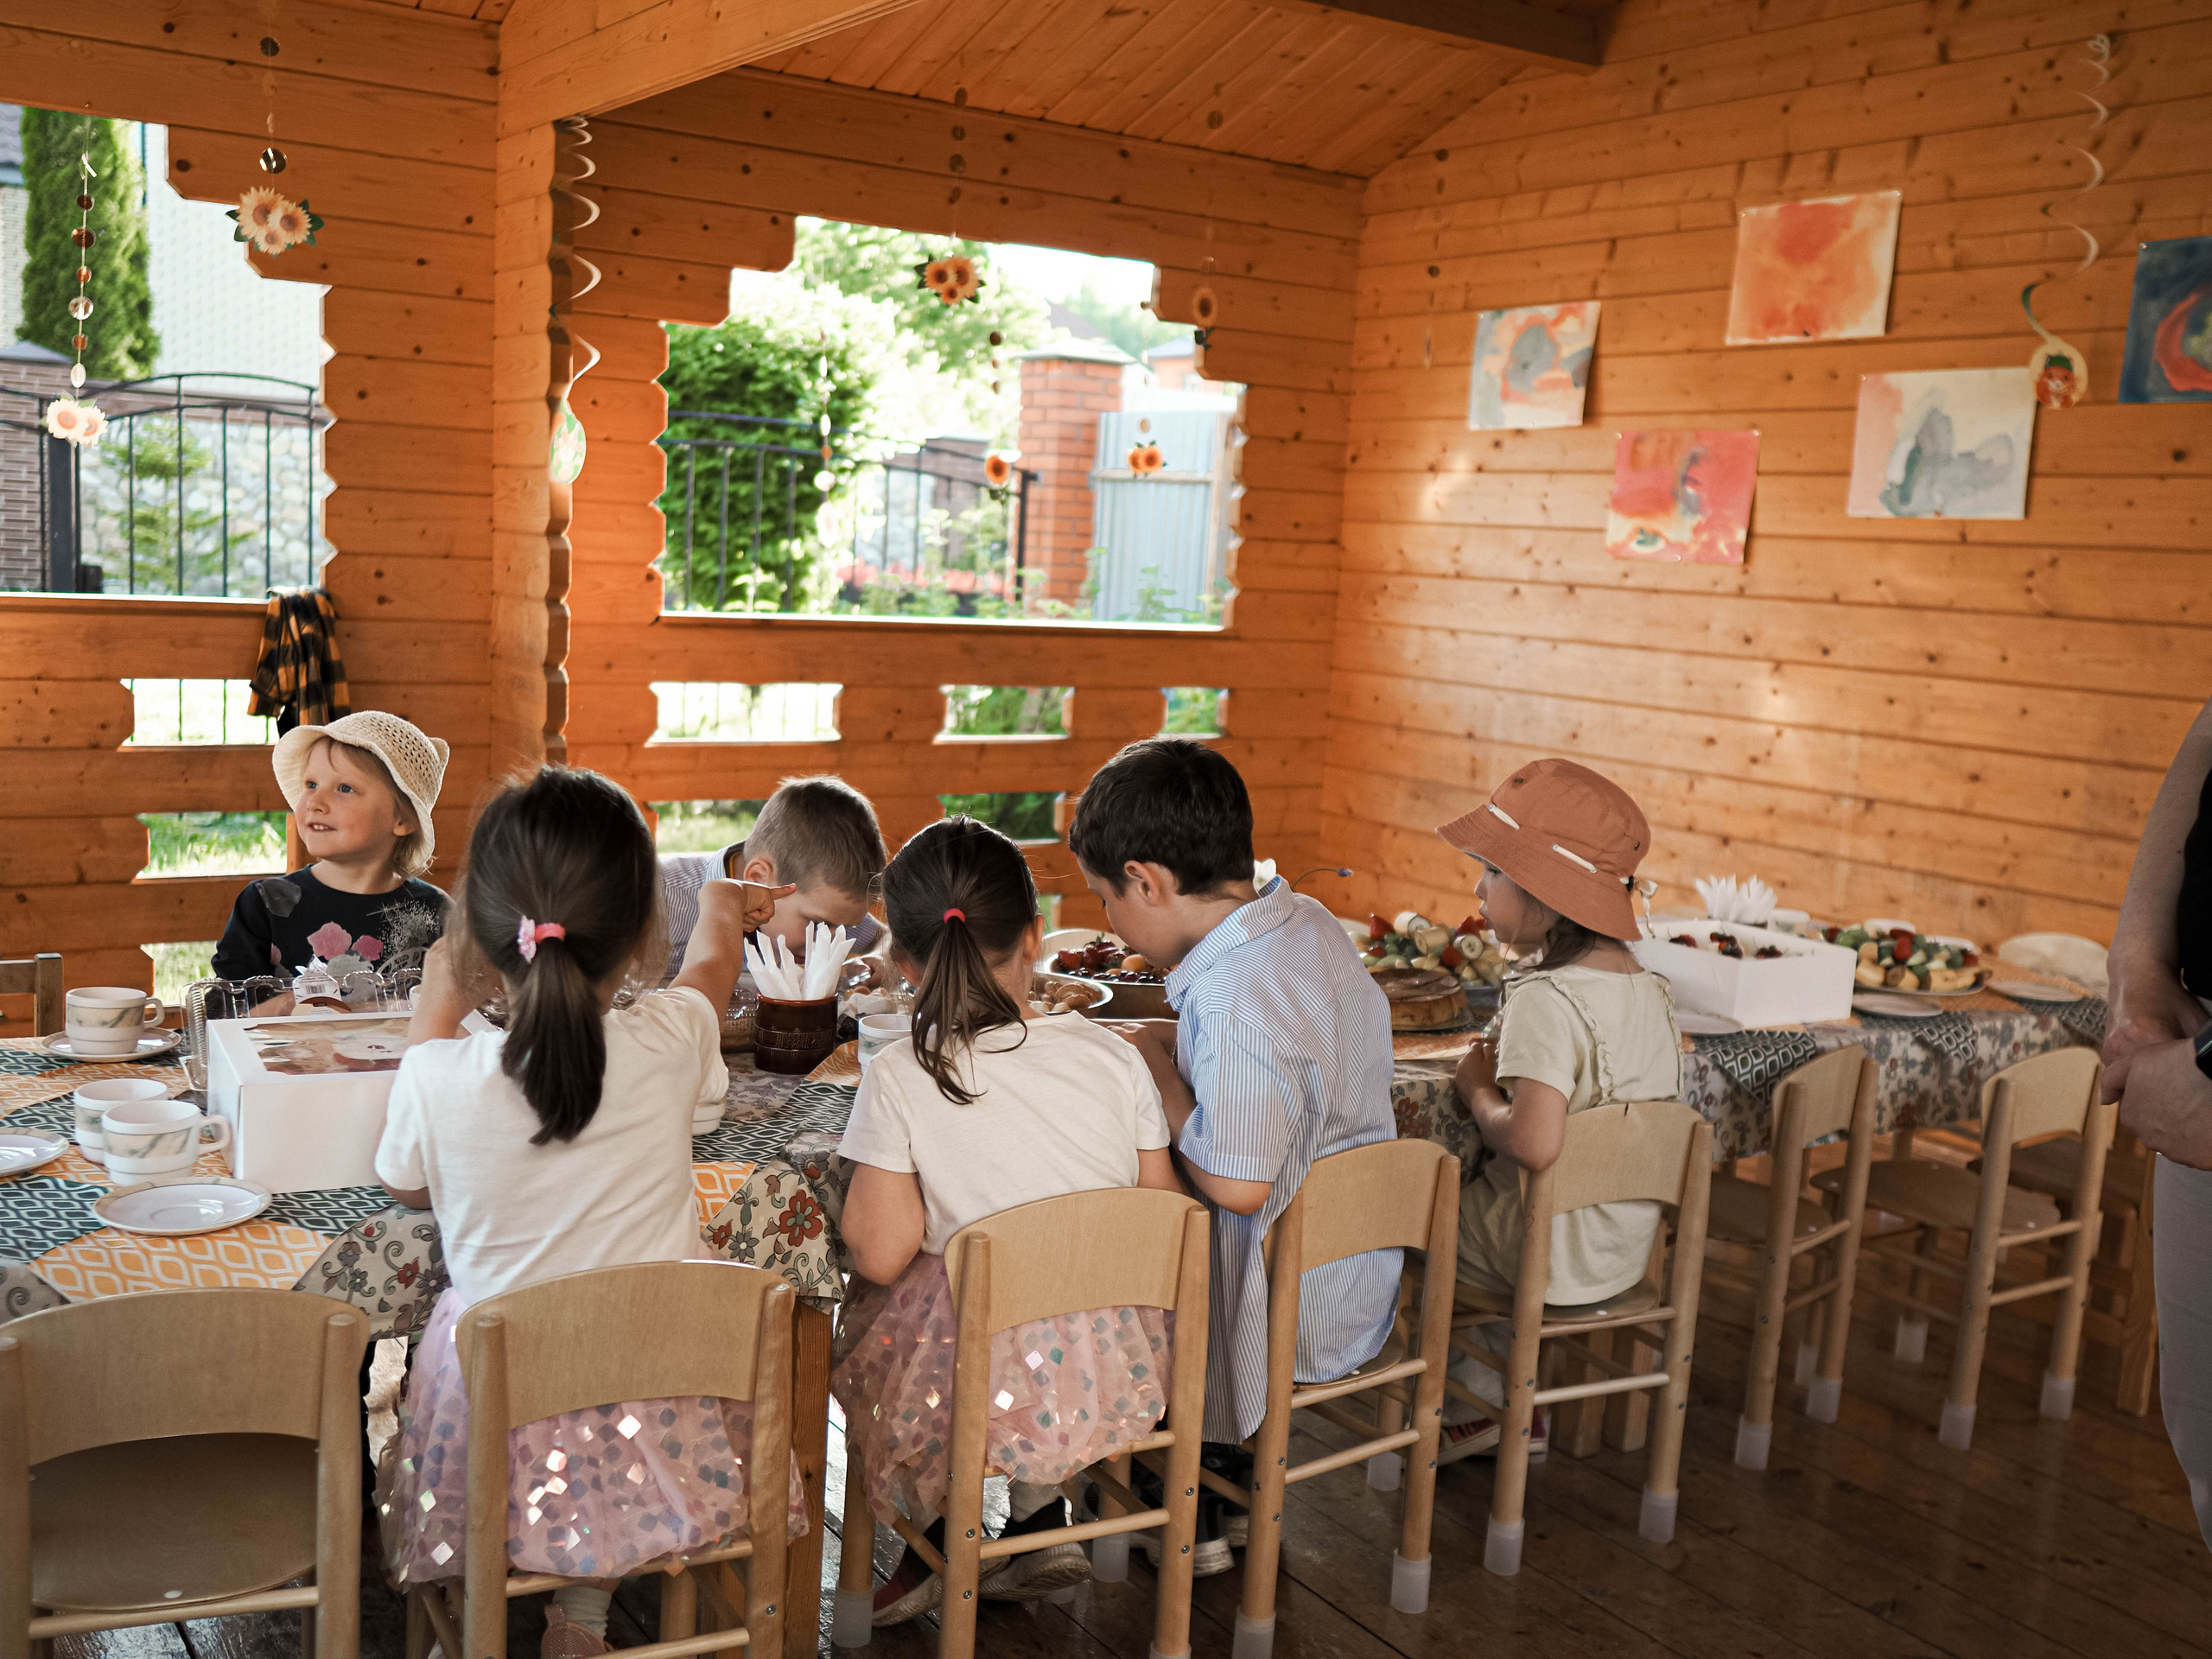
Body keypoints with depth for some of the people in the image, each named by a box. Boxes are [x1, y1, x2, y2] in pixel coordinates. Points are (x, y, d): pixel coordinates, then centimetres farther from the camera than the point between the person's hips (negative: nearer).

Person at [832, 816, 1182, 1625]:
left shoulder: (898, 1079, -14)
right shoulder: (1110, 1056, -5)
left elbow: (880, 1254, -12)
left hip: (992, 1396, -3)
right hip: (1121, 1382, 3)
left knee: (863, 1320, 26)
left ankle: (939, 1540, 30)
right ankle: (1041, 1516, 30)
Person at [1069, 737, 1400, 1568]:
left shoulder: (1234, 994, -29)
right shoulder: (1309, 922, -1)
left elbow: (1236, 1184, -30)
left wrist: (1159, 1073, -16)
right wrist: (1165, 1042, 4)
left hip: (1290, 1310, -8)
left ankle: (1194, 1517, 22)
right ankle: (1221, 1475, 30)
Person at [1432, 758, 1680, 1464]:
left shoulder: (1545, 1000, -25)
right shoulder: (1649, 988, 1)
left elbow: (1535, 1145, -35)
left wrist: (1479, 1091, -17)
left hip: (1550, 1256, -8)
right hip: (1626, 1252, 8)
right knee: (1458, 1190, 30)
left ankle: (1479, 1403, 26)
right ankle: (1508, 1407, 32)